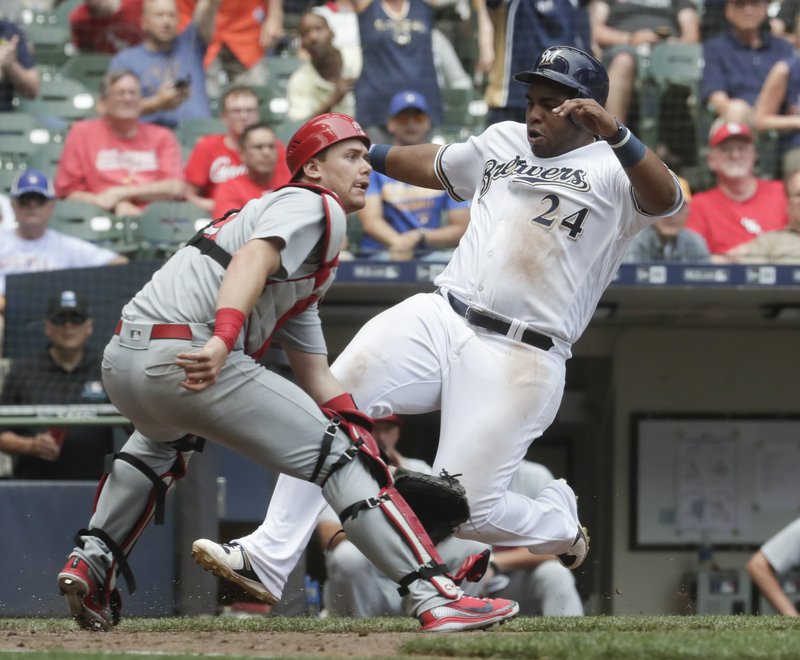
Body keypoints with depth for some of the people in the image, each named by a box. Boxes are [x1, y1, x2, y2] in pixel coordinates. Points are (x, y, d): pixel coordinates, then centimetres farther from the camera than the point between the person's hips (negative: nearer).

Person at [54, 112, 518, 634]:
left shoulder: (307, 272, 32)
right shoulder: (316, 206, 4)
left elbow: (317, 378, 27)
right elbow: (251, 259, -17)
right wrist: (223, 340, -33)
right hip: (187, 355, -10)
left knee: (165, 440, 43)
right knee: (337, 454, -6)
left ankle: (92, 563, 31)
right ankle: (434, 598, -13)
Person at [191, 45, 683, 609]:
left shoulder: (612, 169, -1)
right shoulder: (503, 142, 20)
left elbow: (666, 198, -23)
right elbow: (437, 167, 38)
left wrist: (612, 132, -36)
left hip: (519, 358, -6)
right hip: (437, 320, 6)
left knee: (465, 510, -11)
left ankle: (561, 526, 22)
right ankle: (268, 560, -13)